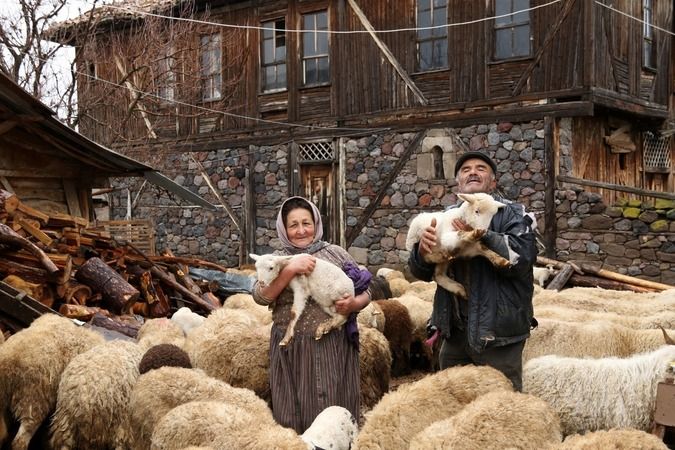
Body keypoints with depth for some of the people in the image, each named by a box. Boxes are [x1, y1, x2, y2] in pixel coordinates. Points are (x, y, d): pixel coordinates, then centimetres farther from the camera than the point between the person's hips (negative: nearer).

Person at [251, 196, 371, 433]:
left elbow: (365, 292, 8)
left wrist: (353, 304, -13)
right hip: (293, 350, 0)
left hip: (336, 347, 0)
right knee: (296, 414, 8)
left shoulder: (336, 253, 6)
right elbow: (260, 296, -9)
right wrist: (290, 270, -19)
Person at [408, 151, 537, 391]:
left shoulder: (512, 214, -3)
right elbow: (421, 272, 8)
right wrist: (422, 250, -14)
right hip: (454, 331, 5)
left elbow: (521, 258, -19)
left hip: (497, 334, -5)